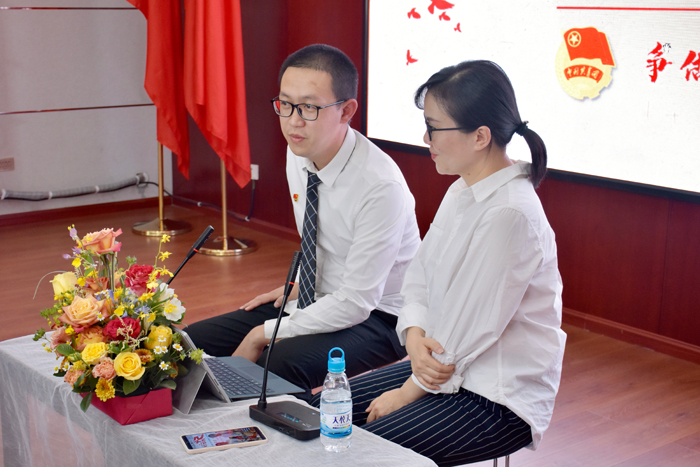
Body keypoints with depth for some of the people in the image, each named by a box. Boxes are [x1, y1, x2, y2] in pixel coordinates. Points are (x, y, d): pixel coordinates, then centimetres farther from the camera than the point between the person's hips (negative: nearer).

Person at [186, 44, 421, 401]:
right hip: (320, 299, 8)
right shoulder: (298, 154, -4)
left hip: (376, 315, -7)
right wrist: (299, 285, 10)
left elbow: (355, 303, -25)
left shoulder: (381, 186, -27)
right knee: (195, 342, -4)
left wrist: (264, 334, -21)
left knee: (279, 362, -34)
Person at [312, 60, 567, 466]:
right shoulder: (462, 192, 4)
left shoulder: (510, 215, -26)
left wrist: (407, 393, -10)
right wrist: (415, 338, -12)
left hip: (500, 401, -8)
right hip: (442, 366, 9)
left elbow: (470, 330, -22)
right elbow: (419, 280, 9)